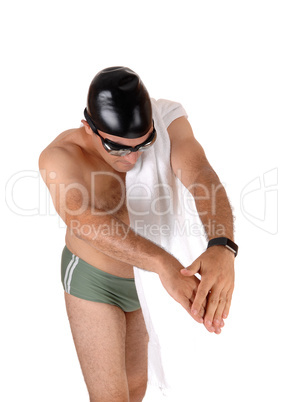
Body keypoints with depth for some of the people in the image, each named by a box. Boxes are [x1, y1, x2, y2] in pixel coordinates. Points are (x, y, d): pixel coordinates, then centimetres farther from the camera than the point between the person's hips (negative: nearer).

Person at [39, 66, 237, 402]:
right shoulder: (59, 157, -32)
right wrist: (165, 264, -67)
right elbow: (86, 219, -51)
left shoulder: (166, 121, -24)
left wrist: (222, 247, -62)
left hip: (144, 275, 4)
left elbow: (202, 177, -41)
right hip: (95, 282, -4)